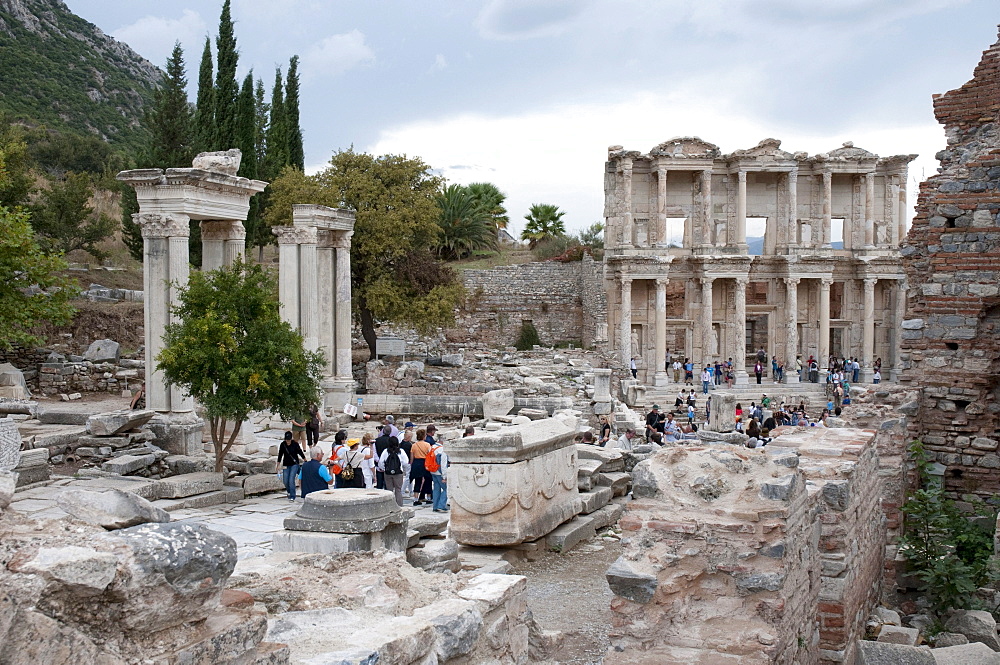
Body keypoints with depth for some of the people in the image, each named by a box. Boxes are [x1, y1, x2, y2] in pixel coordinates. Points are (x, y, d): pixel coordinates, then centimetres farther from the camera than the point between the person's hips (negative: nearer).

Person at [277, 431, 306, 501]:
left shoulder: (295, 444, -9)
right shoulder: (282, 445, -3)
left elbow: (300, 452, 3)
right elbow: (280, 455, 7)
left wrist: (305, 460, 11)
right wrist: (278, 465, 10)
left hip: (294, 464, -3)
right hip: (286, 465, 3)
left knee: (291, 480, -14)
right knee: (285, 481, 3)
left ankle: (292, 496, -8)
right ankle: (289, 492, 33)